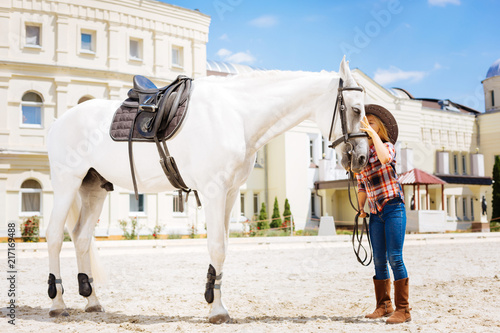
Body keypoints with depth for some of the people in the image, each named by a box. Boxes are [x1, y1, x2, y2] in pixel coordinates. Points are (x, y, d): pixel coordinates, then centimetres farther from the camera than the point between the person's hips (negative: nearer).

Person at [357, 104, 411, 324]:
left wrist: (373, 134, -24)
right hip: (375, 214, 6)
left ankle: (403, 310, -6)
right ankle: (383, 306, 19)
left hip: (393, 208, -5)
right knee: (379, 261, 8)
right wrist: (361, 209, 10)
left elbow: (385, 158, -29)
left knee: (395, 258, -11)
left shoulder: (388, 145, -3)